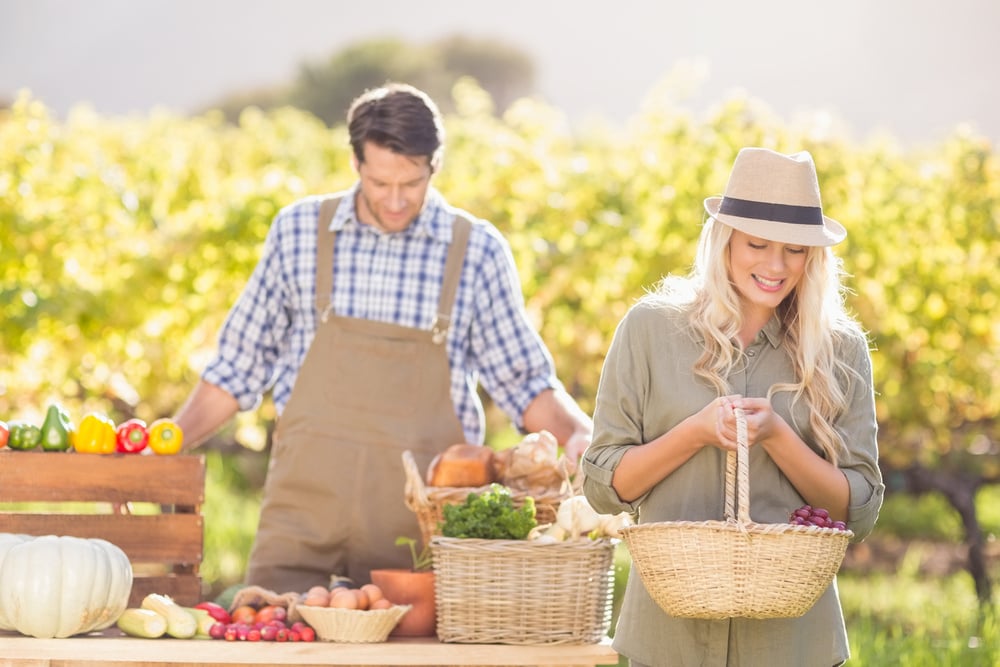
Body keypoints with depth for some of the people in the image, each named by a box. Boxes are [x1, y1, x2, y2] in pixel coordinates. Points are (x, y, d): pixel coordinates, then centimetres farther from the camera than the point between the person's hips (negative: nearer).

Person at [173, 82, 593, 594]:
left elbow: (524, 383, 9)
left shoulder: (477, 250, 2)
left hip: (419, 521, -1)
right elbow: (239, 367, 13)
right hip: (305, 505, 1)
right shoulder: (299, 230, 4)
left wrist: (578, 436, -9)